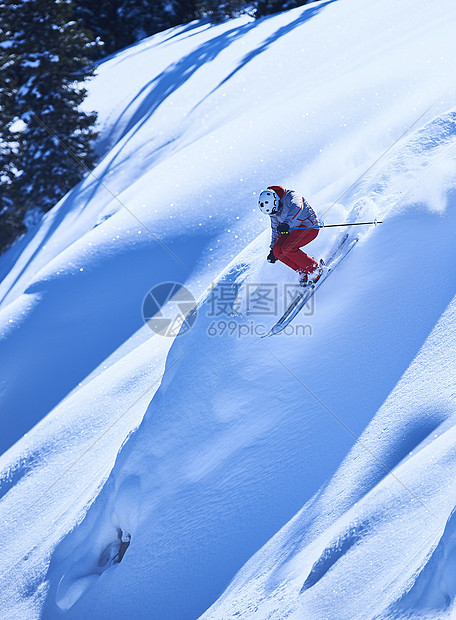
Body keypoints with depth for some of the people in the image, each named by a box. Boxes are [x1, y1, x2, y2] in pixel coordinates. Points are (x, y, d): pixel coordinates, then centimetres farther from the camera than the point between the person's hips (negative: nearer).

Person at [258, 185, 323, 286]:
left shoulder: (289, 196, -22)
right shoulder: (273, 209, 2)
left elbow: (296, 208, -45)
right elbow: (276, 229, 17)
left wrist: (287, 223, -61)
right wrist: (273, 249, 19)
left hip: (309, 225, -8)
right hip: (293, 230, 8)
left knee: (287, 248, -25)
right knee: (277, 250, -13)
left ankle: (315, 269, -12)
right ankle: (303, 271, -2)